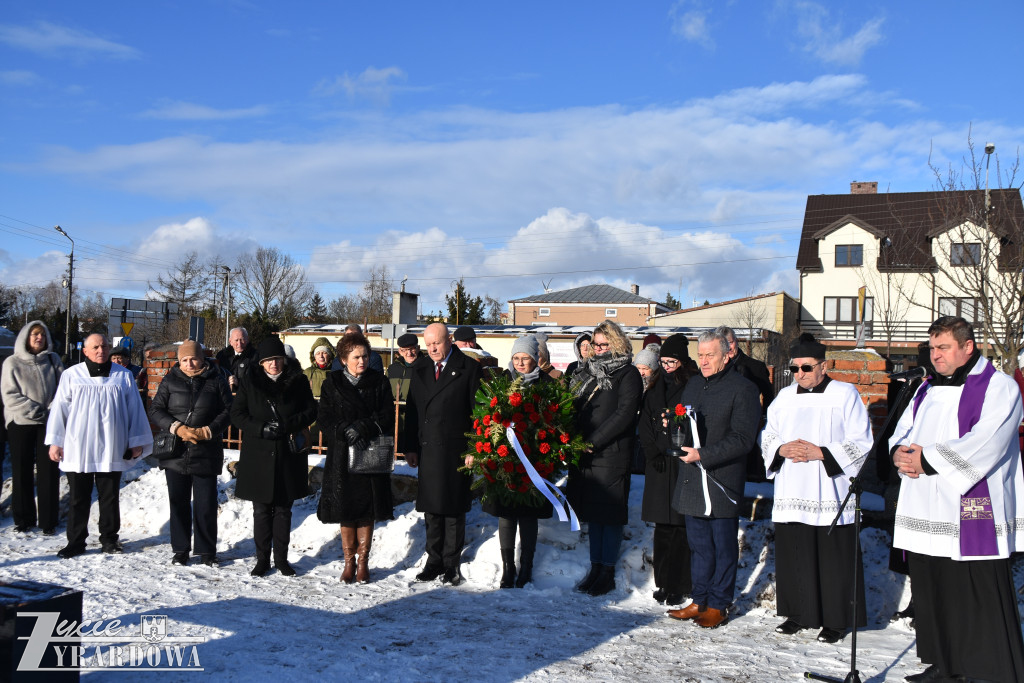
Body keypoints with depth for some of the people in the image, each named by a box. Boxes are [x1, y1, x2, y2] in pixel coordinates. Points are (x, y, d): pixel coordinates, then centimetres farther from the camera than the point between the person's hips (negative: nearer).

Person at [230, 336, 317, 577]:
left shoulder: (297, 381, 2)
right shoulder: (250, 381, 2)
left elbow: (311, 411, 2)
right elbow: (237, 414, 1)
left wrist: (286, 426, -13)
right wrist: (261, 429, -14)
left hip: (288, 455, 0)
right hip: (258, 455, 0)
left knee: (283, 510, 8)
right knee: (261, 510, 6)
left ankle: (281, 558, 19)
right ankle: (262, 559, 17)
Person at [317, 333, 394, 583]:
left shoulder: (379, 382, 4)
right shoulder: (332, 384, 4)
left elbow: (388, 415, -3)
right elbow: (324, 418, -2)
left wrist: (364, 427, -17)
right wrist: (346, 431, -18)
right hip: (342, 455, 0)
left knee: (368, 509, 3)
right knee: (346, 509, 4)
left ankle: (363, 562, 15)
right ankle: (349, 561, 18)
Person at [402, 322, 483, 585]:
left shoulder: (469, 368, -2)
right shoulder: (420, 370, 12)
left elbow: (477, 411, -4)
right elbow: (412, 411, 13)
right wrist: (410, 447, 6)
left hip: (456, 451, -4)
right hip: (427, 450, 4)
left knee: (454, 509, 4)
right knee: (431, 509, 9)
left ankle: (451, 564, 15)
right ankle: (434, 561, 20)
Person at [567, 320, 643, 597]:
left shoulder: (628, 374, -5)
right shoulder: (588, 371, 16)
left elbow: (624, 414, -14)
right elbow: (574, 407, 17)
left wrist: (593, 442, -17)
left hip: (611, 454, -6)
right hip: (585, 454, 7)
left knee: (610, 514, -1)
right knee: (592, 513, 12)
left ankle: (608, 572, 8)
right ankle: (596, 568, 21)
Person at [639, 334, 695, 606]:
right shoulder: (653, 392, 13)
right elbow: (645, 427, 13)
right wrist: (653, 454, 1)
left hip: (683, 465, -5)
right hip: (658, 468, 5)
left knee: (681, 526, -4)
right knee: (662, 527, 9)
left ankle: (679, 586, 3)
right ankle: (663, 583, 17)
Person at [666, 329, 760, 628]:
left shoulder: (743, 389, -9)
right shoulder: (693, 384, 14)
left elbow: (742, 439, -16)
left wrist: (703, 455, -22)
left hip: (722, 479, -7)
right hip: (692, 479, 7)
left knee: (723, 545, 5)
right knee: (698, 544, 14)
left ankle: (719, 604, 17)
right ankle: (700, 600, 25)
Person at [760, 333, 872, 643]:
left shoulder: (845, 395, -2)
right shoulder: (785, 397, 12)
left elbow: (861, 443, -5)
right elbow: (767, 437, 17)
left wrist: (820, 453, -15)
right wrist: (782, 449, -5)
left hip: (830, 495, -4)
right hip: (791, 494, 5)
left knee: (833, 560, 0)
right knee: (793, 557, 9)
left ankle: (834, 621, 13)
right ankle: (798, 614, 23)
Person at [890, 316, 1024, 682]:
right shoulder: (927, 389, 18)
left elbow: (983, 445, -17)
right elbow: (902, 432, 16)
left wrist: (926, 459, -17)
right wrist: (901, 453, -7)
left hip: (971, 515, -7)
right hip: (926, 514, 7)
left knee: (980, 603, -5)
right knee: (932, 596, 12)